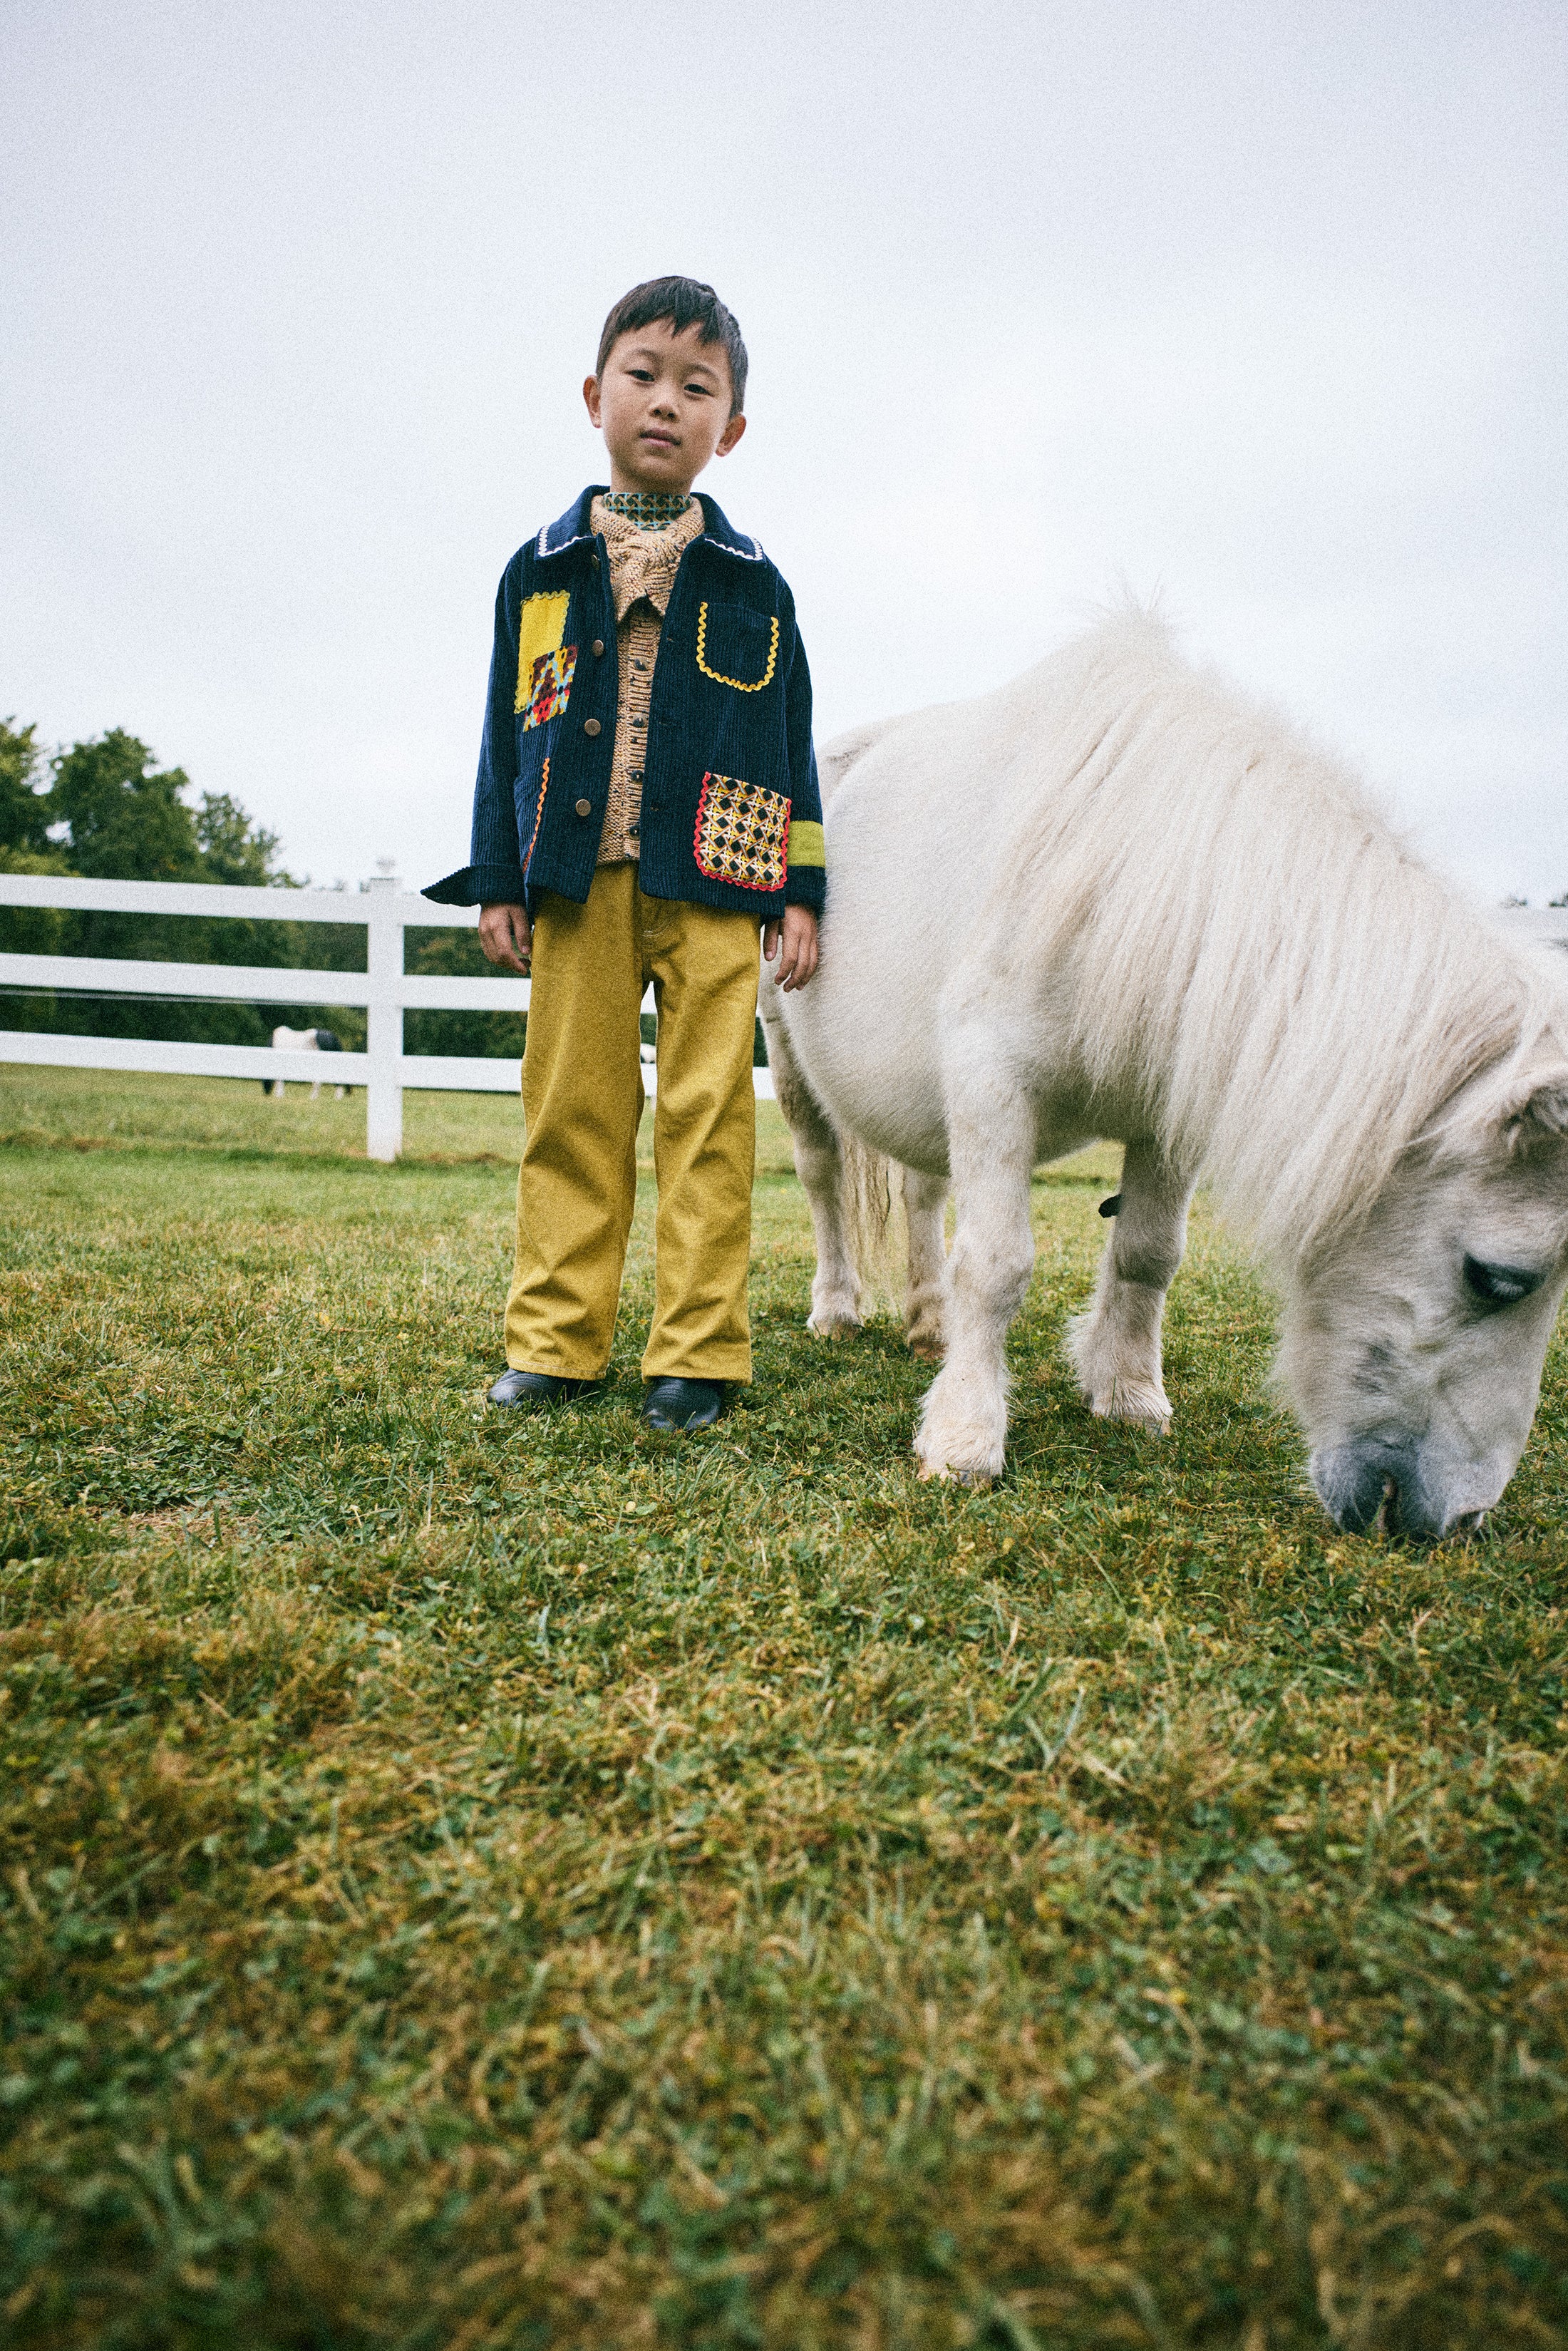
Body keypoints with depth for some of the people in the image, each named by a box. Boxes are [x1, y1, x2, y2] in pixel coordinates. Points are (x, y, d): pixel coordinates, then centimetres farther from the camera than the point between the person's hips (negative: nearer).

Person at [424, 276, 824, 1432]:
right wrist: (498, 882, 6)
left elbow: (791, 744, 10)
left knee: (708, 1116, -3)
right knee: (572, 1109, 4)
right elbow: (507, 732, 12)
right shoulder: (541, 571, 12)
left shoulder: (752, 584, 10)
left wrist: (802, 892, 3)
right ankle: (555, 1340, 12)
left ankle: (698, 1350, 5)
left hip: (711, 886, -1)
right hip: (575, 881, 2)